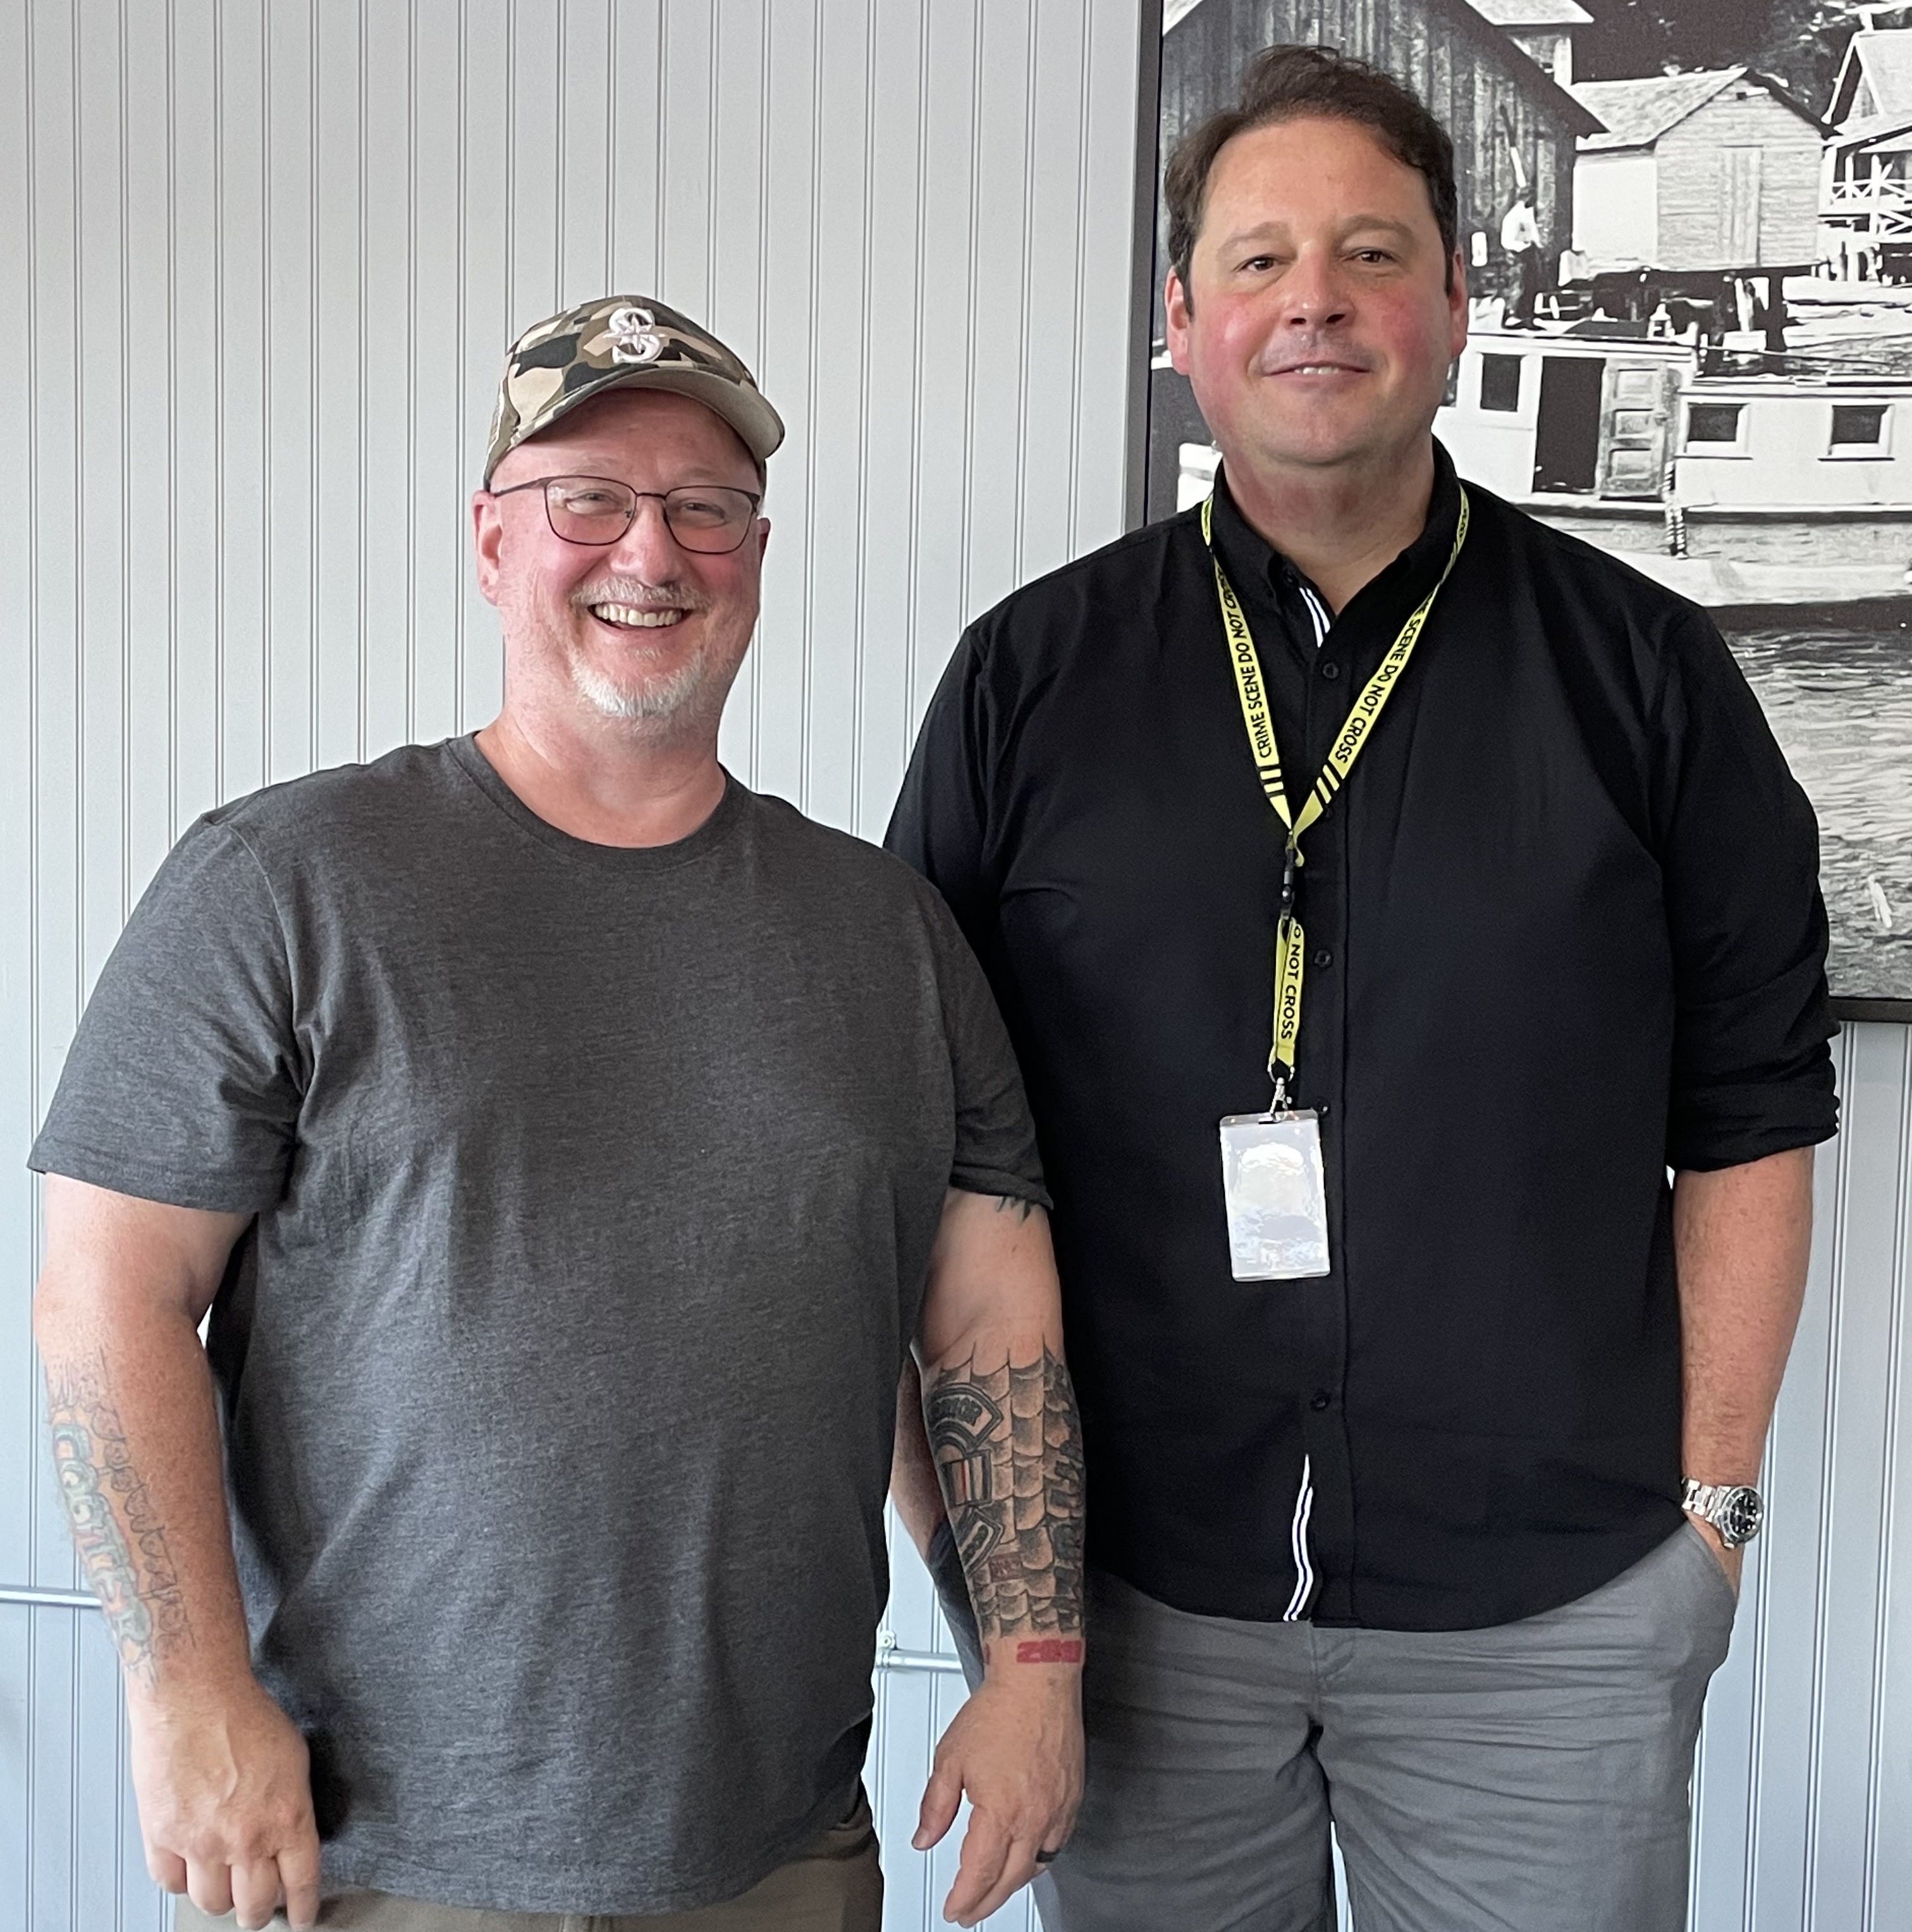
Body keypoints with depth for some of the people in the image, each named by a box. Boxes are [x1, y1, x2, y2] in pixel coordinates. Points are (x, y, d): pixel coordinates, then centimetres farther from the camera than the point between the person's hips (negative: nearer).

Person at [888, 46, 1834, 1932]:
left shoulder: (1643, 675, -1)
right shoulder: (1031, 676, 0)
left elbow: (1749, 1118, 2)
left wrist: (1711, 1498, 0)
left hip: (1555, 1615, 0)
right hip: (1127, 1597, 1)